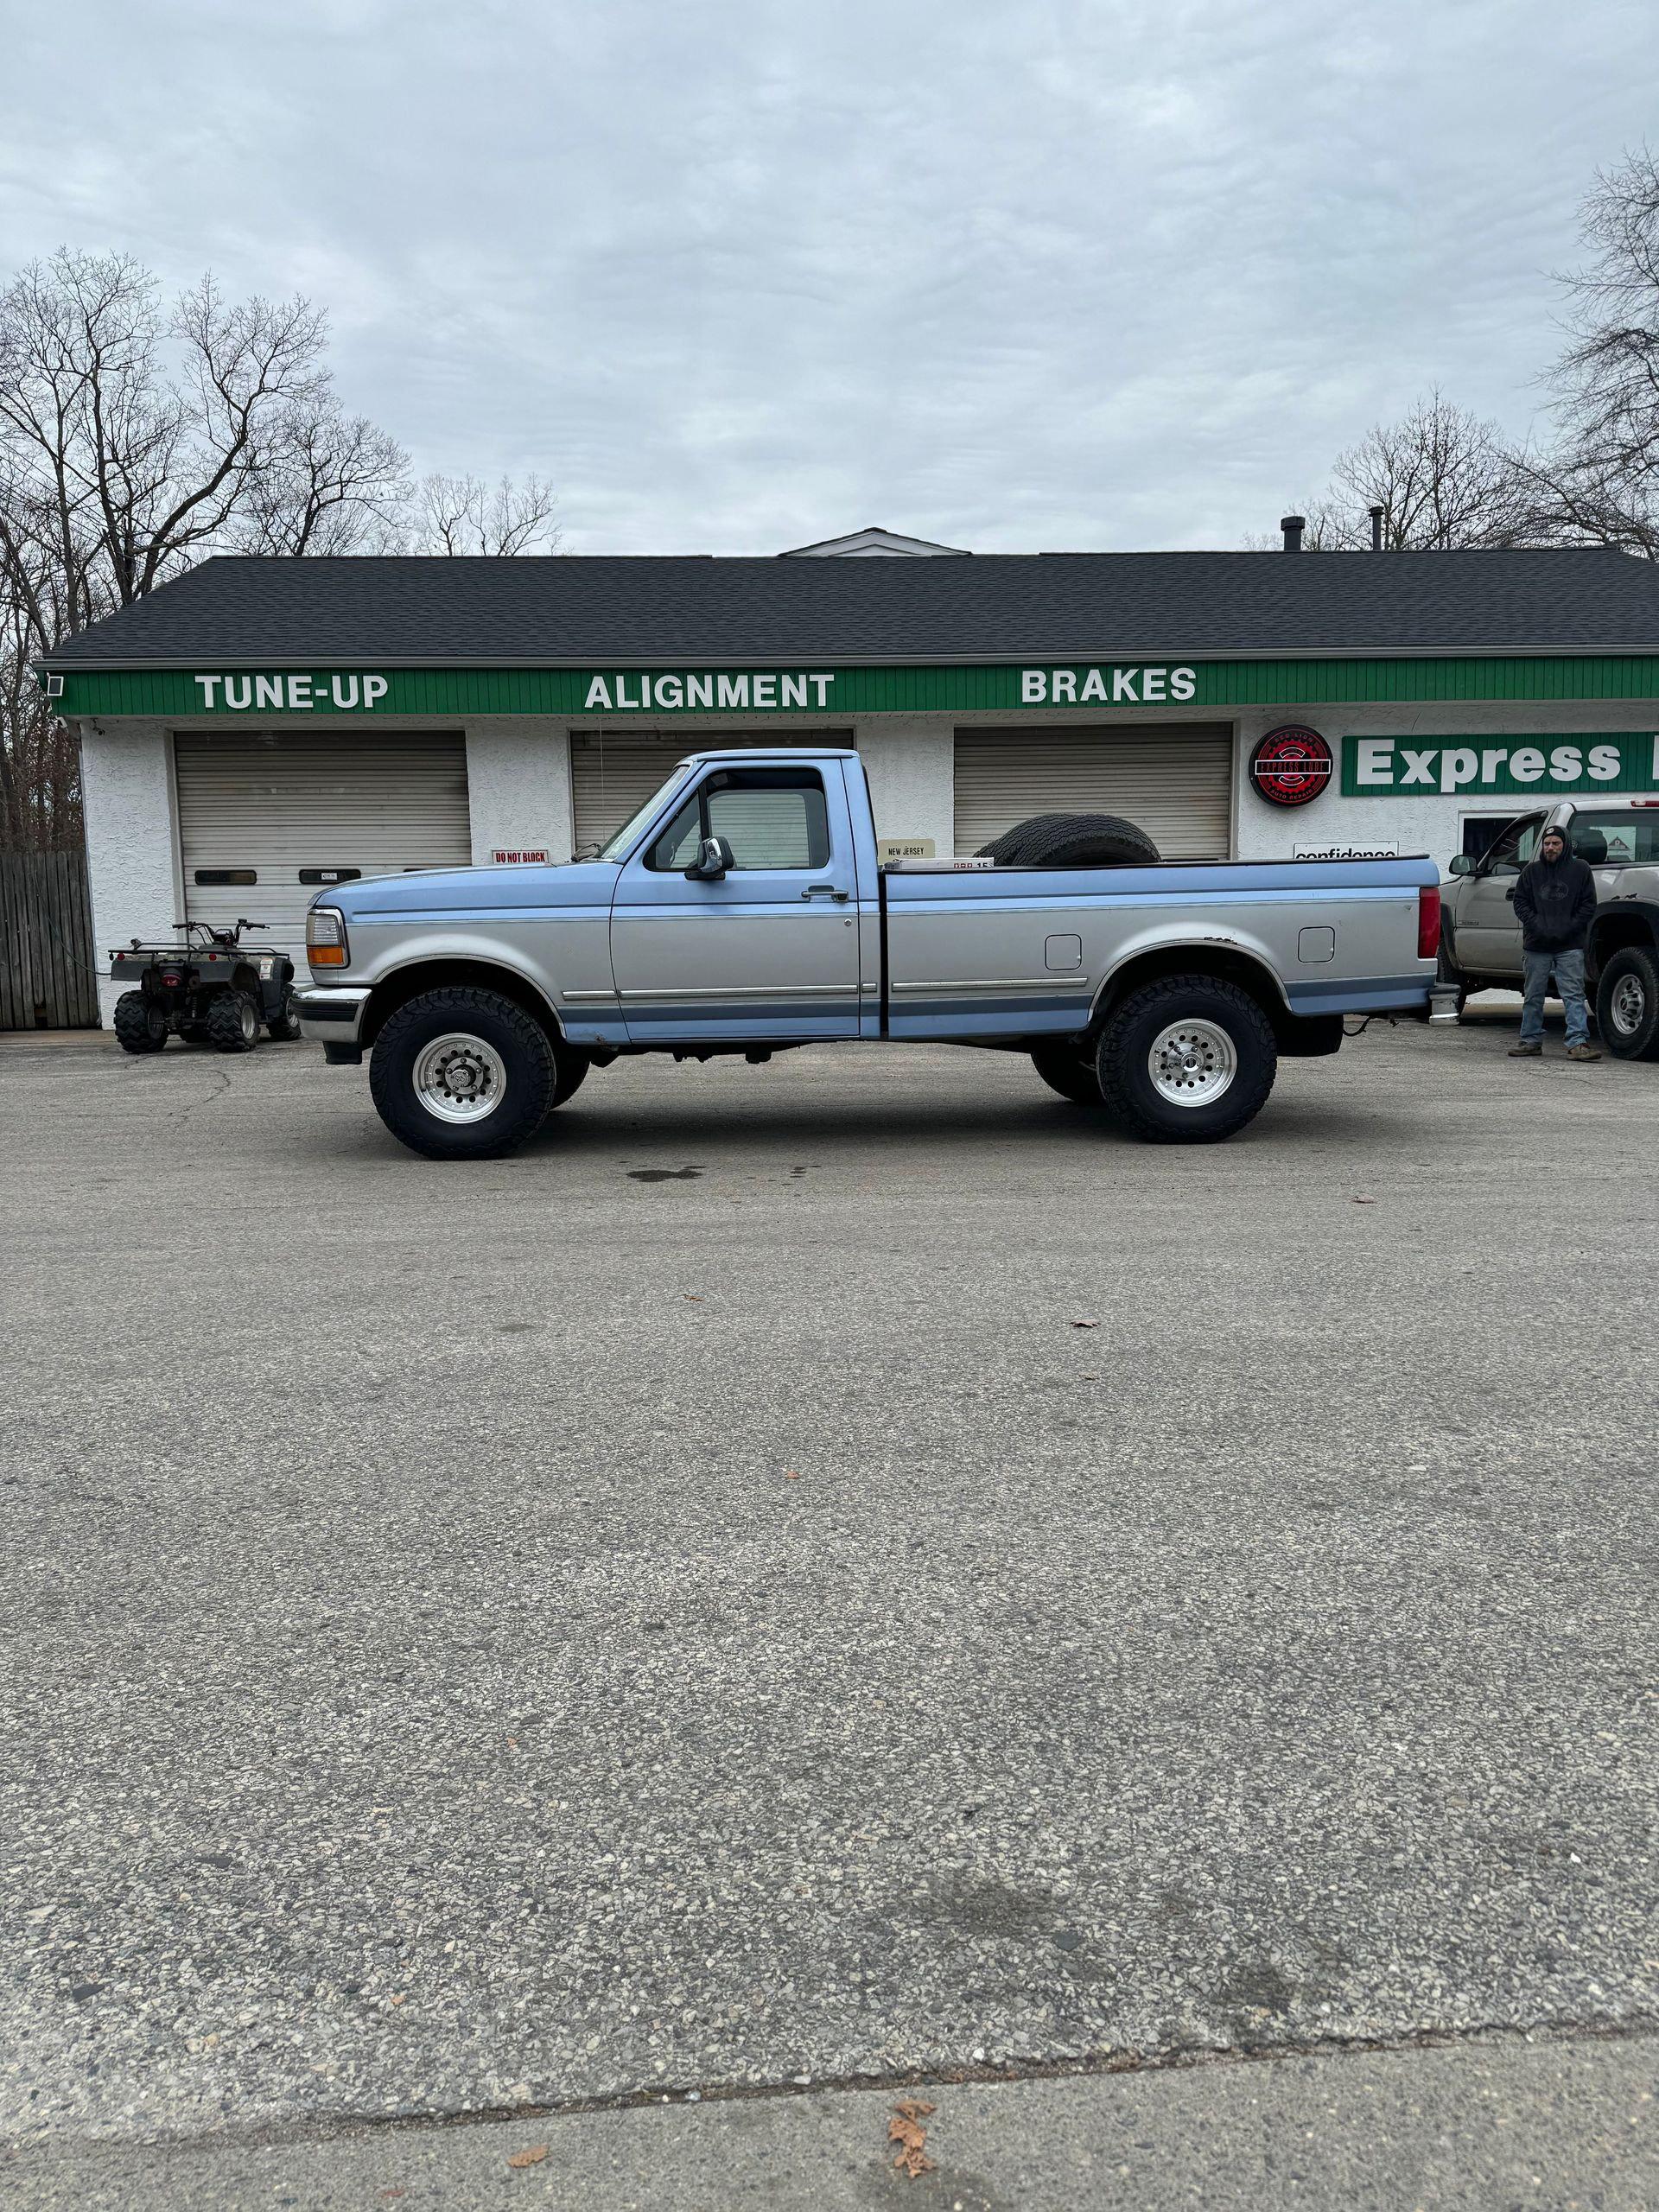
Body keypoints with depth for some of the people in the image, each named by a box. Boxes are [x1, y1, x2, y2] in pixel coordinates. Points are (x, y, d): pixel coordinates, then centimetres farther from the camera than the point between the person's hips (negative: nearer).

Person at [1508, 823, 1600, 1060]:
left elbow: (1588, 905, 4)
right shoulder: (1531, 870, 9)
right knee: (1532, 996, 8)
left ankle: (1578, 1042, -11)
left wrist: (1567, 929, -8)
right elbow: (1520, 903, 8)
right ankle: (1531, 1041, 17)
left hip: (1570, 946, -2)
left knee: (1574, 995, -8)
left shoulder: (1580, 870, 4)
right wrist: (1538, 927, -7)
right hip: (1536, 945, 2)